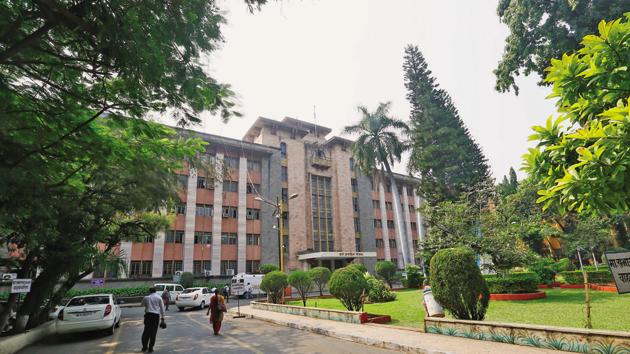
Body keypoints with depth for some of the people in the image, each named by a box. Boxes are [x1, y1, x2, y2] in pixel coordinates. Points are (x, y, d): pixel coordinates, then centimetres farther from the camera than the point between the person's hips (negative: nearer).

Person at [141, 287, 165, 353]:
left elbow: (142, 304, 24)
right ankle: (150, 348, 8)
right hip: (156, 315, -1)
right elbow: (162, 308, 3)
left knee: (146, 331, 14)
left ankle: (144, 347, 19)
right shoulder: (159, 298, 4)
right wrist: (162, 316, 8)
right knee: (153, 332, 5)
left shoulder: (146, 297, 6)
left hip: (148, 314, 2)